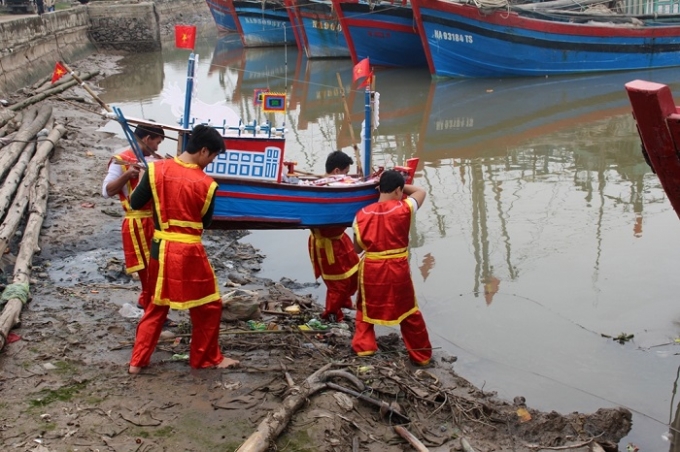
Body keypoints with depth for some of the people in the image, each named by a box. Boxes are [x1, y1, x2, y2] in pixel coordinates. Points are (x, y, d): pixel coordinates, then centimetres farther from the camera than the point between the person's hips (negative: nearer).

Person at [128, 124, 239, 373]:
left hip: (160, 248, 5)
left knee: (156, 305, 21)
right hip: (189, 252, -5)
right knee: (208, 305, 15)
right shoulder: (206, 183, -13)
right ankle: (208, 358, 25)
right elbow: (205, 221, 0)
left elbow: (135, 203, 2)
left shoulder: (157, 169, -6)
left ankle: (138, 360, 21)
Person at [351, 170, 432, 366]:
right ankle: (421, 355, 25)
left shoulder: (362, 214, -5)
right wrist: (400, 186, 13)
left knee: (365, 310, 24)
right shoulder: (404, 208, -8)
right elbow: (421, 191, 12)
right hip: (398, 270, 0)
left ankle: (363, 346, 21)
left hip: (370, 270, 1)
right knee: (409, 313, 15)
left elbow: (358, 247, 4)